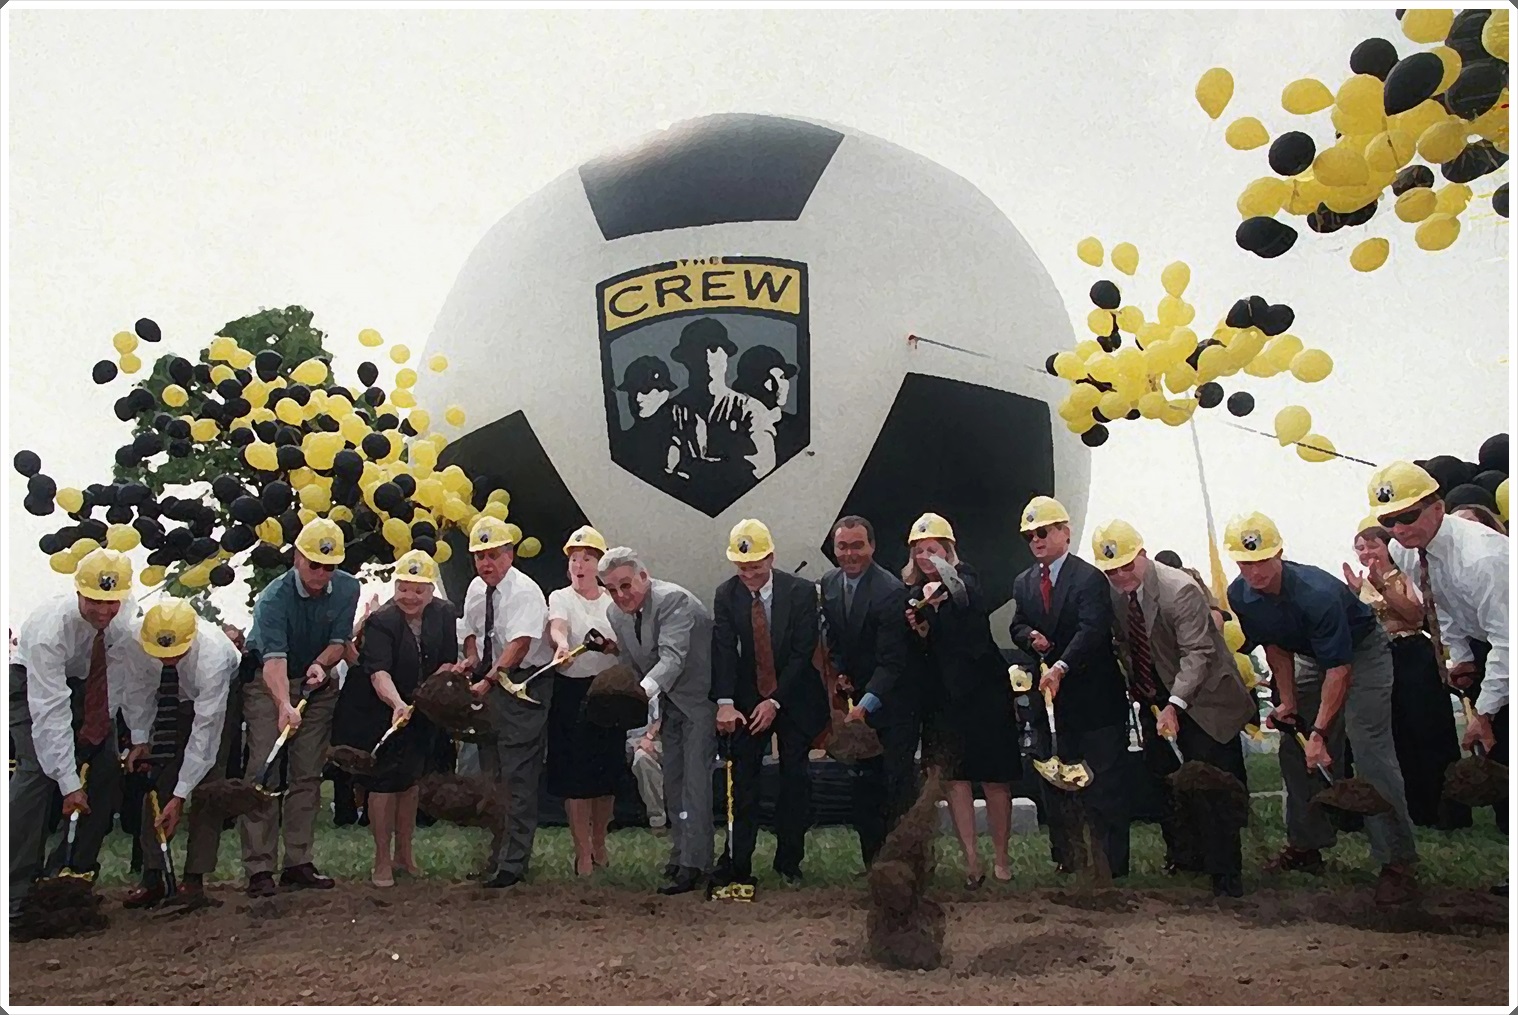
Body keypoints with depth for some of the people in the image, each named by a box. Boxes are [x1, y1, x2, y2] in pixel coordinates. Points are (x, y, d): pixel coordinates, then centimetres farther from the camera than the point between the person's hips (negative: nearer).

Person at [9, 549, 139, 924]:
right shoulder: (51, 628, -37)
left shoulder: (129, 615, -26)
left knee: (107, 773, -4)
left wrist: (139, 735, -18)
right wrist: (69, 782, -37)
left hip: (90, 684, 5)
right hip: (34, 681, -5)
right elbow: (50, 711, -36)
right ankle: (16, 892, -16)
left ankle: (75, 872, 9)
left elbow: (134, 674, -15)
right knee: (37, 770, -21)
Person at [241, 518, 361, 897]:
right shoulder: (274, 598, -25)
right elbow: (274, 659, -38)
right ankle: (259, 869, -4)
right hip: (268, 684, -4)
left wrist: (321, 663, -27)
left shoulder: (347, 589, -11)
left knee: (308, 775, 5)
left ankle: (298, 863, 12)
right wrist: (284, 705, -52)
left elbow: (340, 641, -5)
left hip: (317, 683, 4)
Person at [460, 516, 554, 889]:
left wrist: (488, 681, -32)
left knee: (519, 776, -6)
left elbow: (519, 644, -26)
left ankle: (514, 862, 0)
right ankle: (497, 849, 29)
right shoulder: (476, 588, 8)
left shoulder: (525, 591, -17)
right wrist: (471, 660, 3)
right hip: (489, 684, 8)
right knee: (491, 771, 16)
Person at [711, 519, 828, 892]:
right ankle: (737, 864, 5)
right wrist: (725, 702, -25)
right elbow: (723, 650, -12)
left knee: (795, 779, 3)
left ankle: (789, 862, 15)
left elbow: (803, 652, -13)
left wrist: (775, 701, -18)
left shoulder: (801, 591, -13)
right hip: (746, 700, 1)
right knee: (743, 780, -1)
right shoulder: (726, 595, -7)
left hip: (793, 698, -1)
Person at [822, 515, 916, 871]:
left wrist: (866, 705, -32)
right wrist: (838, 672, -1)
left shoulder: (891, 591, -21)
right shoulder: (828, 584, 2)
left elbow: (892, 661, -24)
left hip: (892, 702, -7)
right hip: (857, 698, 7)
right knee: (861, 784, 11)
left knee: (898, 785, -4)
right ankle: (873, 864, 22)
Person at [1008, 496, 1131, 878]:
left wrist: (1061, 667, -34)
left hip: (1094, 697, -6)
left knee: (1103, 786, 0)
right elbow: (1017, 626, 15)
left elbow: (1092, 630, -22)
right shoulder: (1024, 583, 10)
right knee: (1053, 783, 13)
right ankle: (1067, 861, 25)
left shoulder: (1089, 578, -11)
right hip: (1048, 695, 7)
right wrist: (1030, 638, -9)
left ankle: (1113, 868, 9)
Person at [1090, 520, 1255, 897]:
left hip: (1201, 697, -7)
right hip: (1155, 700, 7)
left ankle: (1224, 873, 5)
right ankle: (1181, 860, 29)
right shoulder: (1115, 593, -2)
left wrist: (1174, 706, -30)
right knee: (1165, 782, 13)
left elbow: (1197, 652, -25)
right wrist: (1134, 684, 5)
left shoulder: (1180, 590, -23)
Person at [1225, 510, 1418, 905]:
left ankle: (1398, 862, -13)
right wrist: (1288, 703, -6)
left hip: (1362, 653, -7)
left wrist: (1320, 731, -32)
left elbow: (1339, 668, -31)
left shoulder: (1316, 592, -36)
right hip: (1312, 658, 7)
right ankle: (1305, 846, 16)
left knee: (1370, 753, -17)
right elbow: (1276, 649, 0)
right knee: (1293, 751, 3)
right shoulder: (1240, 596, -16)